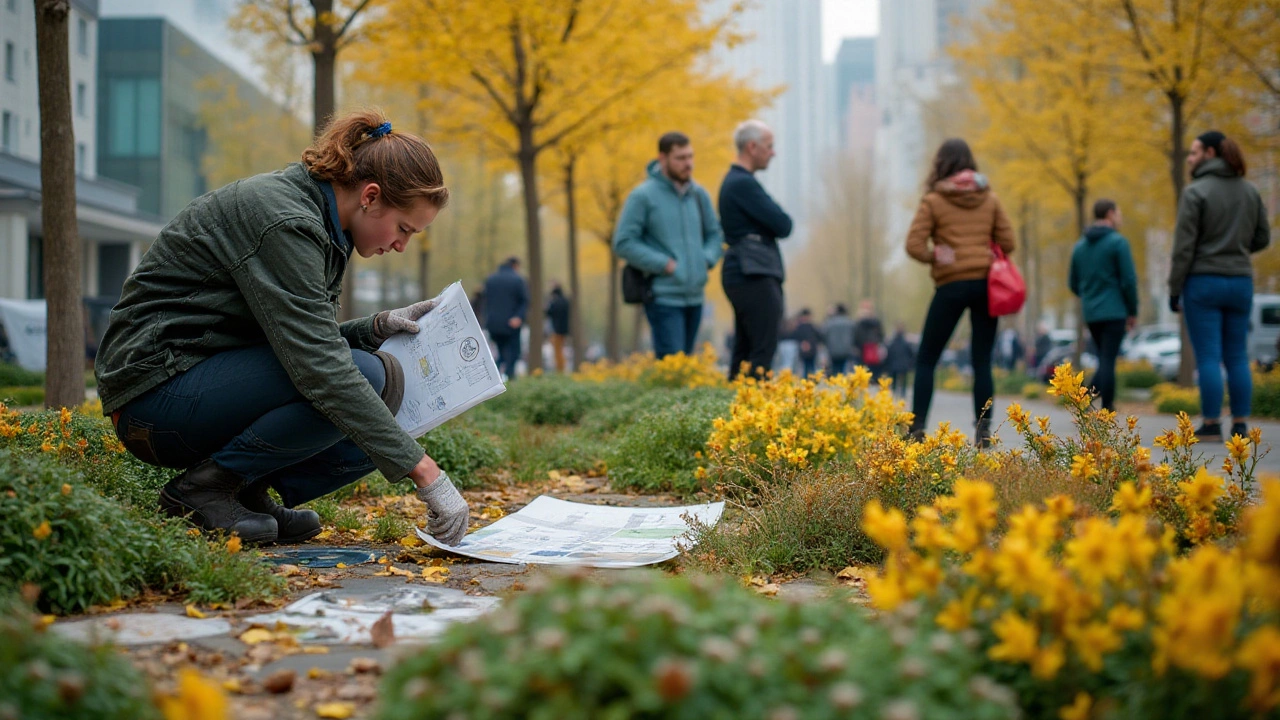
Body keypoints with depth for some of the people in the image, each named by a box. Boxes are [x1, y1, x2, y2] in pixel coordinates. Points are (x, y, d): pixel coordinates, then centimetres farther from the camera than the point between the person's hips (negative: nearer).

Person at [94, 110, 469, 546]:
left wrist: (378, 328, -3)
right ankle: (205, 487, -12)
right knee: (366, 377, -25)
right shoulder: (283, 220, -22)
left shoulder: (313, 220, 8)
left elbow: (306, 343, 16)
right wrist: (425, 473, -30)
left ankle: (248, 494, 0)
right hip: (157, 390, -9)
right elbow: (319, 368, -30)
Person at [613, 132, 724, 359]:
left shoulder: (699, 195, 10)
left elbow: (715, 235, 20)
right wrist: (664, 265, -14)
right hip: (663, 297, -6)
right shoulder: (643, 196, -8)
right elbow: (623, 243, -10)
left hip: (695, 296, 6)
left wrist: (706, 261, 0)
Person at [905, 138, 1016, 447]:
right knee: (982, 361, 6)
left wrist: (935, 256, 7)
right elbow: (1007, 242, 8)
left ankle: (917, 426, -2)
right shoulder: (989, 199, 8)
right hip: (986, 283, 3)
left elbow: (914, 245, -10)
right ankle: (984, 430, 0)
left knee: (926, 359, 6)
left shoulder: (933, 201, -2)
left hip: (951, 285, -3)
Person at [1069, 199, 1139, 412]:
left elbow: (1073, 284, 14)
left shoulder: (1080, 245, 11)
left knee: (1105, 361, 16)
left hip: (1090, 314, 6)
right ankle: (1106, 411, -4)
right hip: (1114, 312, -6)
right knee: (1108, 361, -4)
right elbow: (1129, 280, -11)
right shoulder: (1118, 242, -8)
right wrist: (1133, 311, -1)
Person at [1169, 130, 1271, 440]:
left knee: (1208, 357, -2)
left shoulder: (1195, 193, -9)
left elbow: (1184, 247, -11)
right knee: (1237, 357, 9)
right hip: (1240, 282, 5)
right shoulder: (1250, 191, 7)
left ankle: (1211, 425, -2)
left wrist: (1174, 290, -6)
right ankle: (1240, 425, 9)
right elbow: (1262, 237, 12)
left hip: (1203, 283, -5)